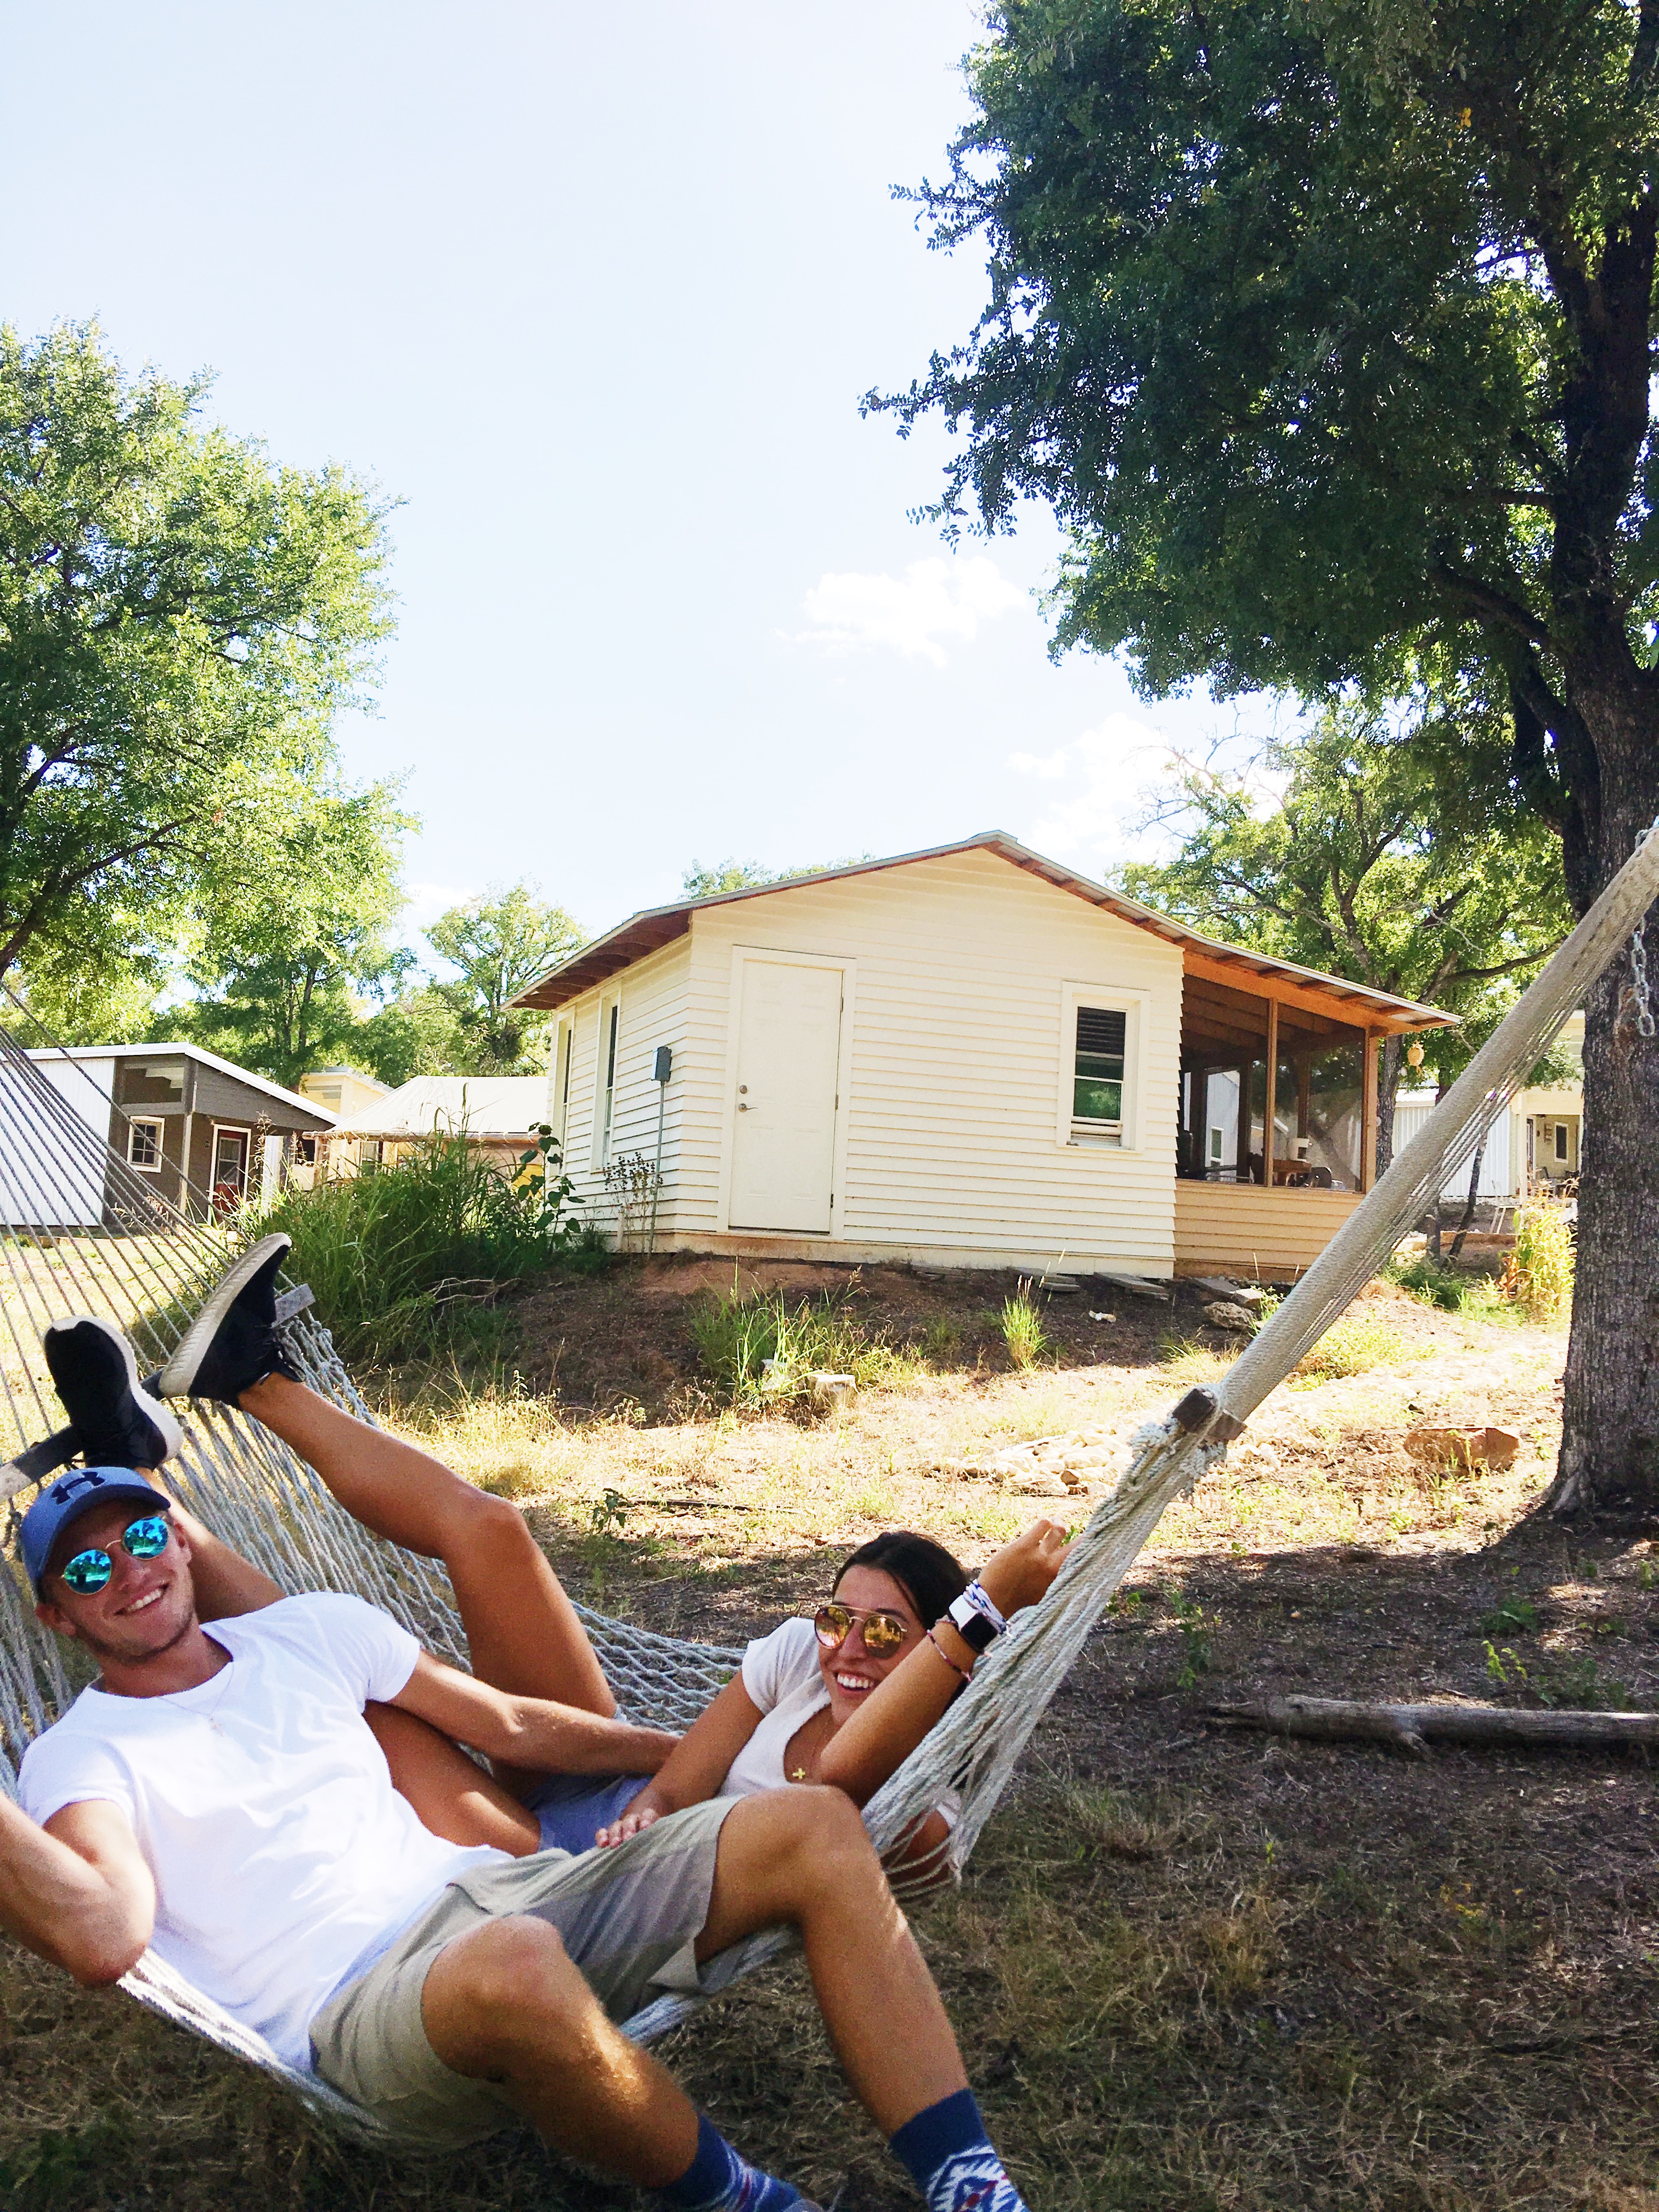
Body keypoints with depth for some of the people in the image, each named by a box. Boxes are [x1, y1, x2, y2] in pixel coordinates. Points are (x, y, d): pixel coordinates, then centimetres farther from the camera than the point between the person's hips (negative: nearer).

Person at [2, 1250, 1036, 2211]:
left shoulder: (311, 1627, 20)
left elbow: (507, 1725, 26)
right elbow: (108, 1937, -18)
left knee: (817, 1827, -11)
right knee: (511, 1965, -43)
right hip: (356, 2006, -6)